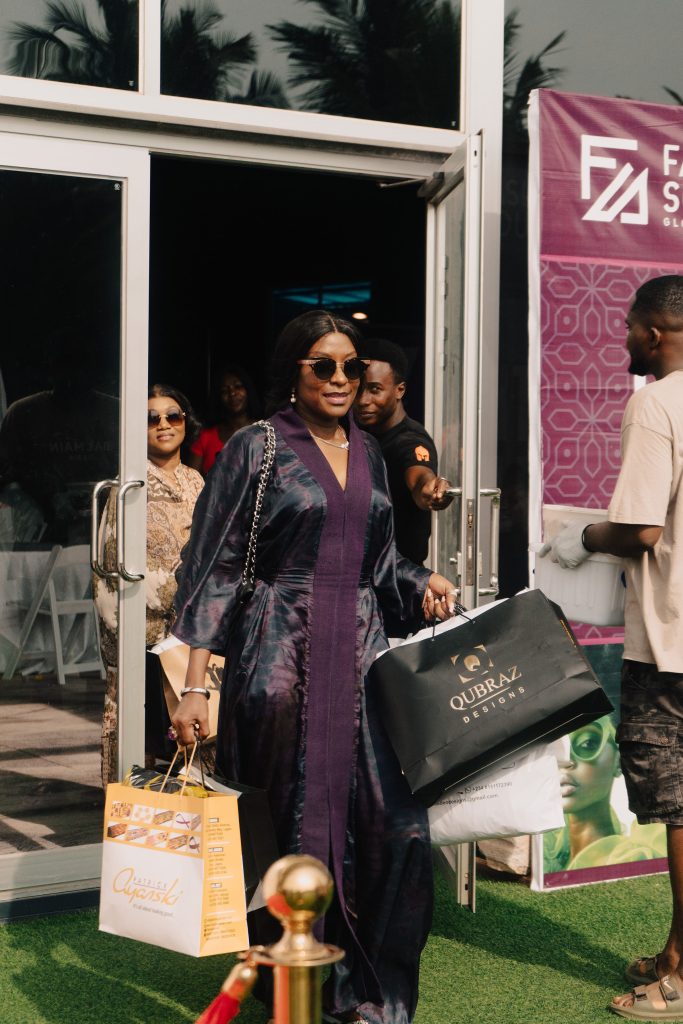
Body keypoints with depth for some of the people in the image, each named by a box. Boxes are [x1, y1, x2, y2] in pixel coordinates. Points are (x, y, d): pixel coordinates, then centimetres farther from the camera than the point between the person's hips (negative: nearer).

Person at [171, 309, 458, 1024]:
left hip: (365, 651, 5)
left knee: (399, 826, -5)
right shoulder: (257, 449, -1)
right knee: (297, 830, -1)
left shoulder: (367, 452, 15)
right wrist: (195, 685, -10)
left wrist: (422, 585, 2)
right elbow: (216, 569, -4)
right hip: (284, 658, -5)